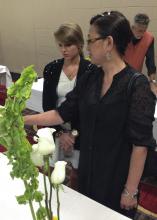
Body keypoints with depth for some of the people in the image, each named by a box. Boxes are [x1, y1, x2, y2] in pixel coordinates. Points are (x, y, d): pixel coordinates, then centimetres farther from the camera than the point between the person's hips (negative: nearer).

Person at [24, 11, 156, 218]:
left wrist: (131, 190, -14)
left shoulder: (137, 85, -21)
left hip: (118, 175, -5)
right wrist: (23, 119, -3)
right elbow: (62, 114, 1)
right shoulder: (90, 77, -3)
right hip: (87, 169, 5)